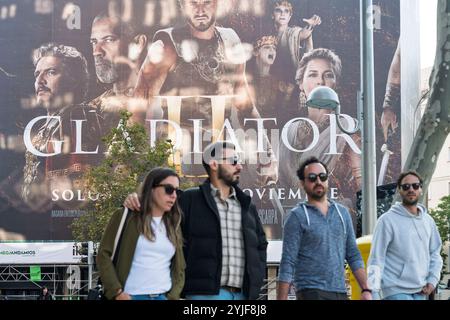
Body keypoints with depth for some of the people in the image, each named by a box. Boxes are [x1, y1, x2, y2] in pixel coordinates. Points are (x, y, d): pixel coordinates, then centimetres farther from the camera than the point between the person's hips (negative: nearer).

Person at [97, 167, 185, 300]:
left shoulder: (174, 225, 16)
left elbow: (179, 269, 16)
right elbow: (104, 254, -2)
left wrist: (173, 297, 1)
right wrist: (117, 292, -10)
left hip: (164, 297, 4)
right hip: (131, 296, -4)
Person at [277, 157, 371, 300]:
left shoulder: (342, 212, 13)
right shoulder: (297, 216, -3)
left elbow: (353, 255, 15)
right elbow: (288, 263, -7)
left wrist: (366, 290, 6)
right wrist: (282, 298, -13)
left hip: (340, 292, 6)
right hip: (312, 293, -6)